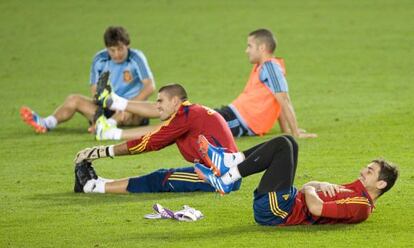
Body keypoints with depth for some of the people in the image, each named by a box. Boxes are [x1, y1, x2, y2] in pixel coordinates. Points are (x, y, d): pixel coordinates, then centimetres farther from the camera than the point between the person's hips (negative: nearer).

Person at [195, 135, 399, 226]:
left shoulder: (360, 206, -13)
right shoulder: (355, 190, 17)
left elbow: (316, 208, -27)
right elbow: (309, 188, 23)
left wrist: (310, 189, -7)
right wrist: (322, 185, 1)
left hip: (275, 209, -9)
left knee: (283, 145, -13)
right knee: (287, 142, 11)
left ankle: (226, 179, -11)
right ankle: (228, 162, 3)